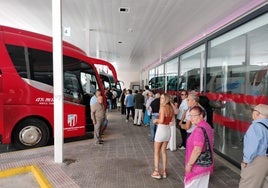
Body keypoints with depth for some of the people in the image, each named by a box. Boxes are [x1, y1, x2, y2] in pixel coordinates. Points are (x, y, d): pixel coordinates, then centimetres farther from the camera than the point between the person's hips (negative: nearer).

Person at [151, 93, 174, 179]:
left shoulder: (162, 107, -18)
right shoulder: (171, 108, 4)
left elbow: (161, 121, -23)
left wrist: (156, 121, -4)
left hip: (161, 129, -7)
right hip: (168, 129, 7)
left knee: (156, 152, 9)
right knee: (163, 151, 18)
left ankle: (156, 172, 14)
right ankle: (164, 171, 24)